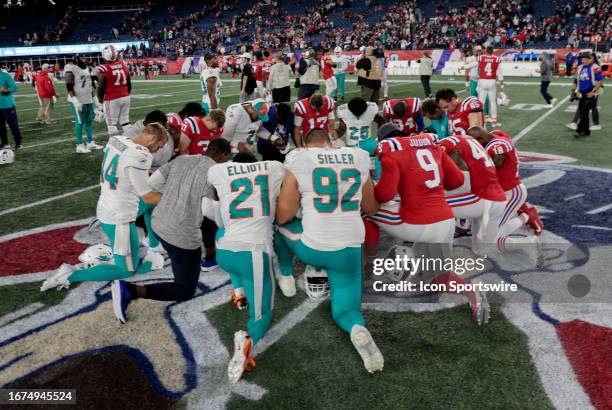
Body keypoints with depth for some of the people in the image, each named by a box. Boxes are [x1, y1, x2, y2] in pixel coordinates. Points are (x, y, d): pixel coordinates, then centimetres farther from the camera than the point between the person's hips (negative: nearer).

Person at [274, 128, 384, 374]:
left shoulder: (299, 160, -5)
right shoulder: (358, 159, 6)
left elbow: (283, 215, -5)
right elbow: (371, 209, 17)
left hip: (312, 249, -2)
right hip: (349, 251, 2)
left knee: (280, 223, 27)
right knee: (345, 311, 16)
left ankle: (286, 278, 36)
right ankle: (358, 330, -17)